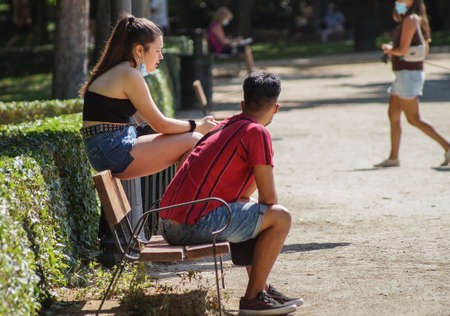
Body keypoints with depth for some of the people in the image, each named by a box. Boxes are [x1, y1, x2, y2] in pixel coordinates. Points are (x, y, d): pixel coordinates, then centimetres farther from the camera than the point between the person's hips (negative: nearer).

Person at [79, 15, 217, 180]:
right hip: (114, 152, -10)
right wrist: (198, 126, 3)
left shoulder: (116, 72, 18)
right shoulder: (129, 75, -14)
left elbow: (143, 119, 21)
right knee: (193, 141, -9)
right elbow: (160, 124, -11)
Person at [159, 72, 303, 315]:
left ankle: (260, 287, 32)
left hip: (169, 226, 9)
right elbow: (269, 198, -4)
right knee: (280, 217, -2)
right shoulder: (257, 133, -5)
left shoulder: (223, 127, 22)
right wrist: (265, 216, 15)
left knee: (246, 207, 31)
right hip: (198, 224, -9)